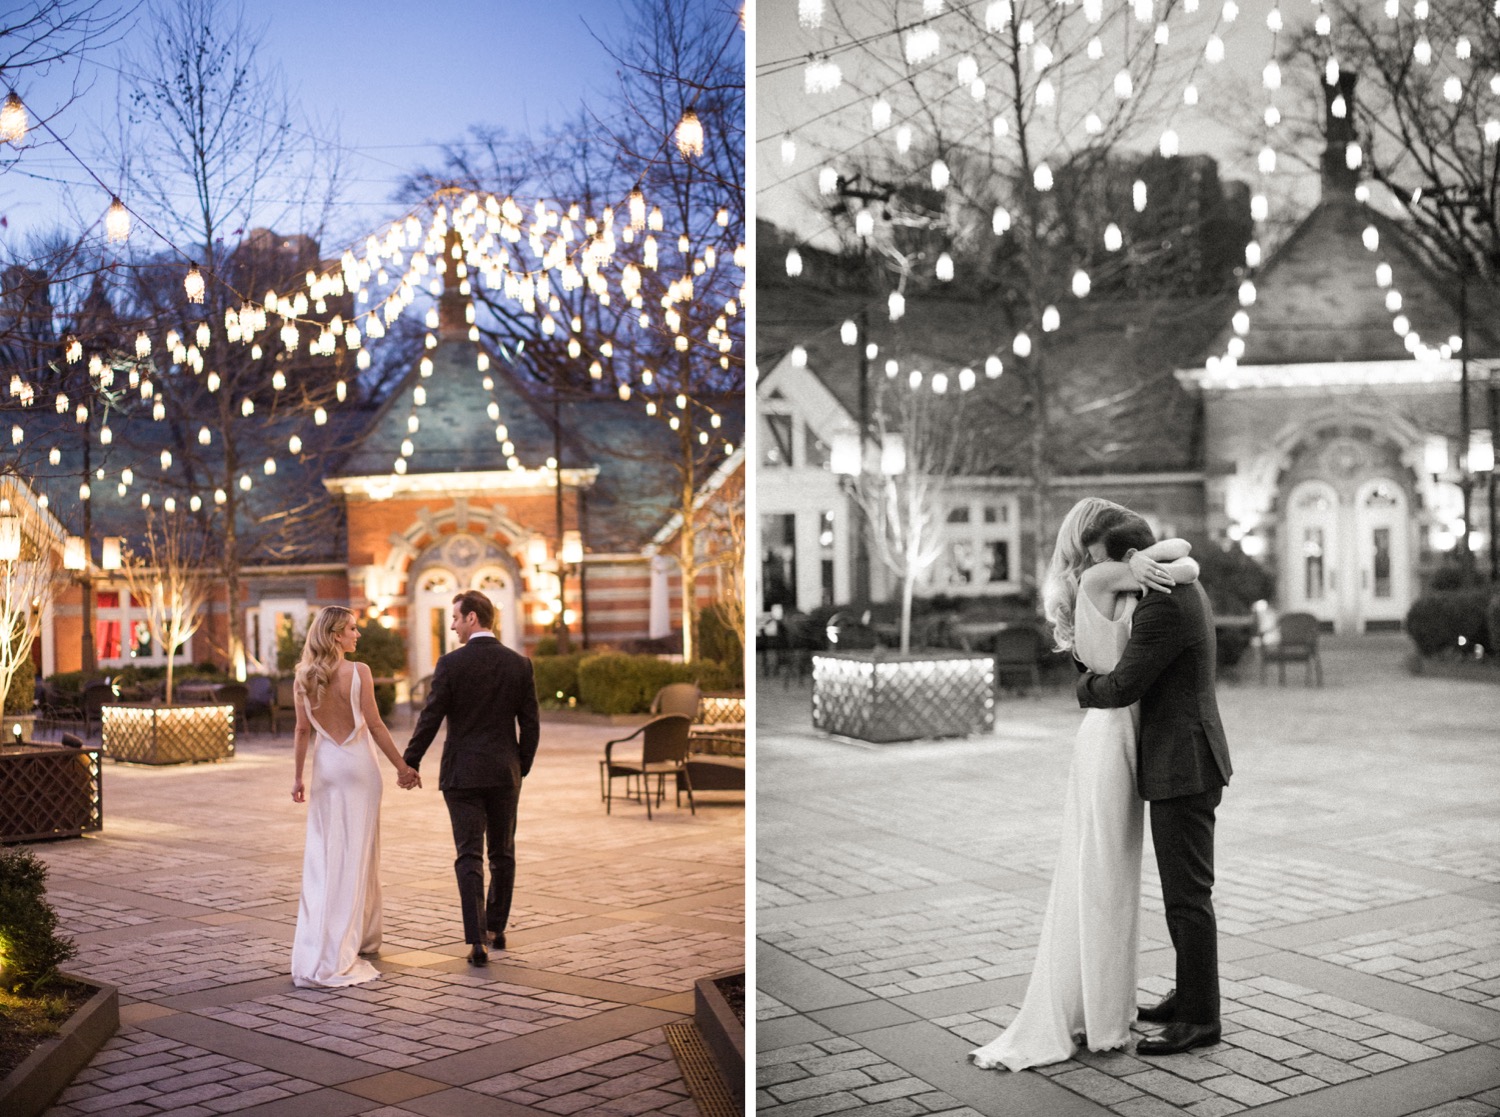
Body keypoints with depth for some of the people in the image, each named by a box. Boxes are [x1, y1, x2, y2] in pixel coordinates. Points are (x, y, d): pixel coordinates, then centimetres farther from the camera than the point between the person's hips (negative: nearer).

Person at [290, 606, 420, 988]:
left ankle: (315, 951, 14)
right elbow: (375, 725, -11)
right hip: (357, 764, -4)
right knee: (356, 856, 2)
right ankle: (361, 939, 3)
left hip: (324, 766, 4)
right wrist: (402, 766, -3)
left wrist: (298, 776, 10)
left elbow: (303, 730, 3)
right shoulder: (358, 672, -13)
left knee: (321, 856, 9)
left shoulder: (303, 678, 1)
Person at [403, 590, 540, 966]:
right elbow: (530, 725, 3)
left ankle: (477, 939, -6)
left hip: (462, 773, -3)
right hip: (505, 773, 3)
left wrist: (409, 763, 3)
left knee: (469, 857, 0)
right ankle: (496, 928, 26)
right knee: (503, 854, 15)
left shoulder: (451, 663, -10)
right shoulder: (519, 664, 1)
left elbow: (430, 719, -8)